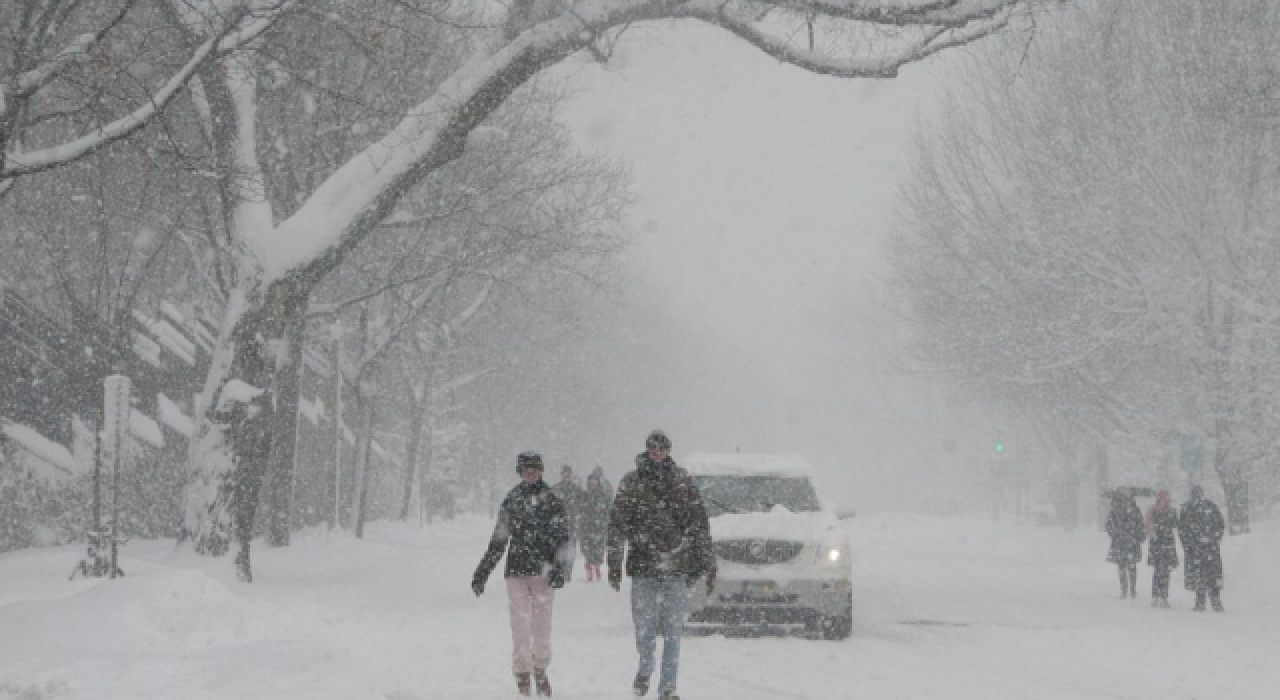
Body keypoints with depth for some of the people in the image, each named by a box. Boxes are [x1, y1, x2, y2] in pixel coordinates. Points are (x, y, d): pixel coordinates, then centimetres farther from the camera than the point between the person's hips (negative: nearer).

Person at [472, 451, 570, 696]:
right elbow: (498, 540, 15)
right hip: (516, 570, 1)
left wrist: (558, 568, -15)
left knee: (542, 624, 1)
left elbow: (561, 537, -2)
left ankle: (540, 669, 19)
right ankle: (522, 676, 3)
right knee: (520, 624, -2)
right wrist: (482, 572, 15)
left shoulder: (551, 500, 2)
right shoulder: (511, 500, 9)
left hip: (543, 572, -1)